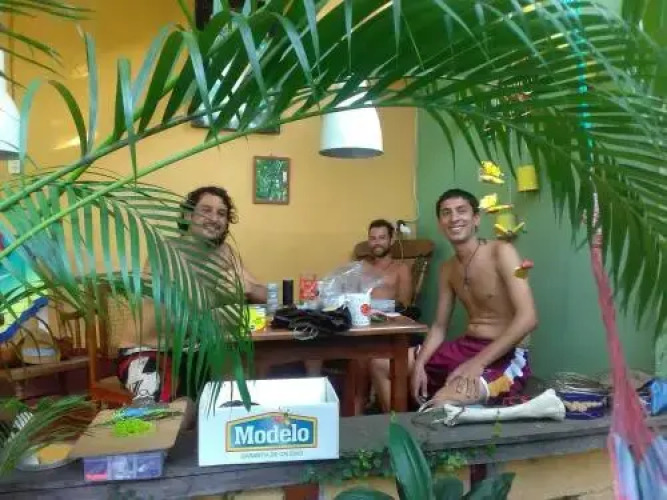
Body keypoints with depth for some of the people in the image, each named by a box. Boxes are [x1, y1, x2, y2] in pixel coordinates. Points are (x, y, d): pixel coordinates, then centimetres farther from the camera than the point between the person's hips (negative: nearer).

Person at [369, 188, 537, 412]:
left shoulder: (502, 252, -13)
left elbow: (528, 318, -22)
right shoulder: (448, 269, 9)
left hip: (506, 357, -7)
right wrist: (418, 364, -7)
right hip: (464, 347, 8)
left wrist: (478, 362, -26)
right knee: (379, 364, 8)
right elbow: (439, 327, 11)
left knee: (441, 403, -35)